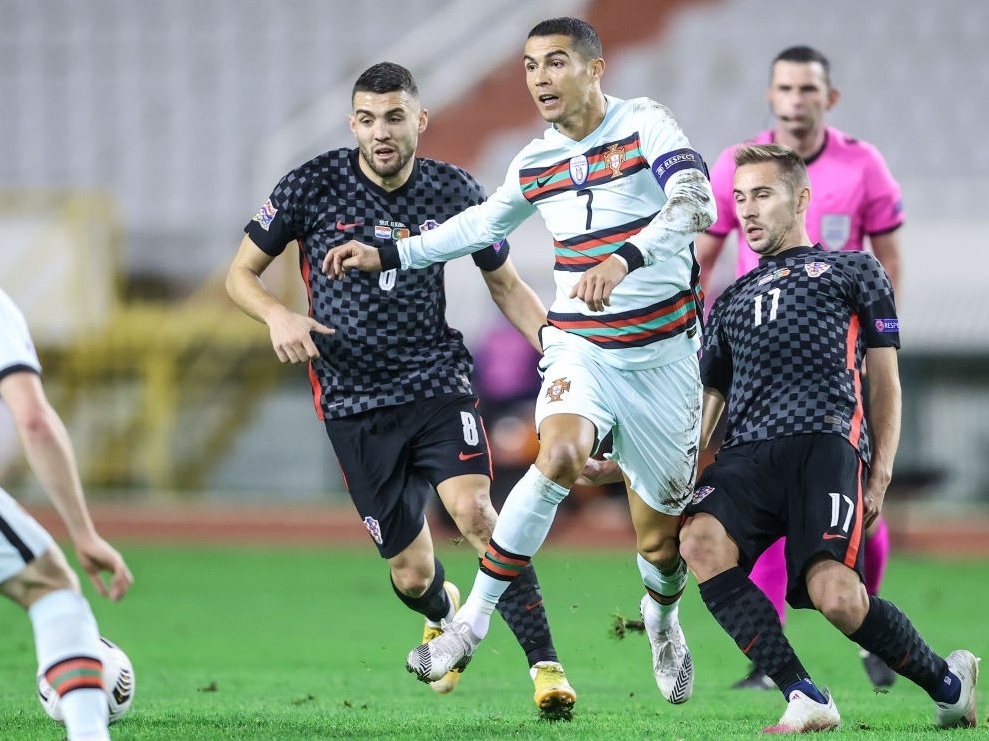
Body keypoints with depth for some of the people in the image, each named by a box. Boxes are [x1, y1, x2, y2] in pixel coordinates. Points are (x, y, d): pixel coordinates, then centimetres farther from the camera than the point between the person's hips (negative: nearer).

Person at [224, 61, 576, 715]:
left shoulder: (455, 192, -2)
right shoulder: (313, 187, -6)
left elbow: (505, 283, 12)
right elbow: (241, 273, 4)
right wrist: (279, 316, -18)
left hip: (437, 381, 0)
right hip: (354, 400, 0)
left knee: (473, 509, -27)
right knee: (412, 573, 2)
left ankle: (545, 665, -23)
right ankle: (443, 614, 41)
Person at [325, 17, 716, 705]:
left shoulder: (645, 125, -10)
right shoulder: (535, 164, 5)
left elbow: (697, 204, -27)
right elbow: (484, 223, 25)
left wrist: (625, 259, -42)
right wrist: (388, 255, 22)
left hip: (663, 353, -2)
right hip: (581, 346, 2)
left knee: (659, 538, 5)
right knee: (560, 455, -31)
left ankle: (663, 619, 42)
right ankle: (472, 623, -25)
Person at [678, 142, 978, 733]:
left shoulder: (853, 270, 22)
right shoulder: (731, 302, 33)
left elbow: (885, 384, 15)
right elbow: (709, 401, 30)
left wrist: (880, 477, 1)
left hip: (826, 442, -4)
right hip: (748, 454, 4)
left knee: (836, 594, -27)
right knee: (701, 539, -31)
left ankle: (949, 681, 1)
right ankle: (805, 700, -28)